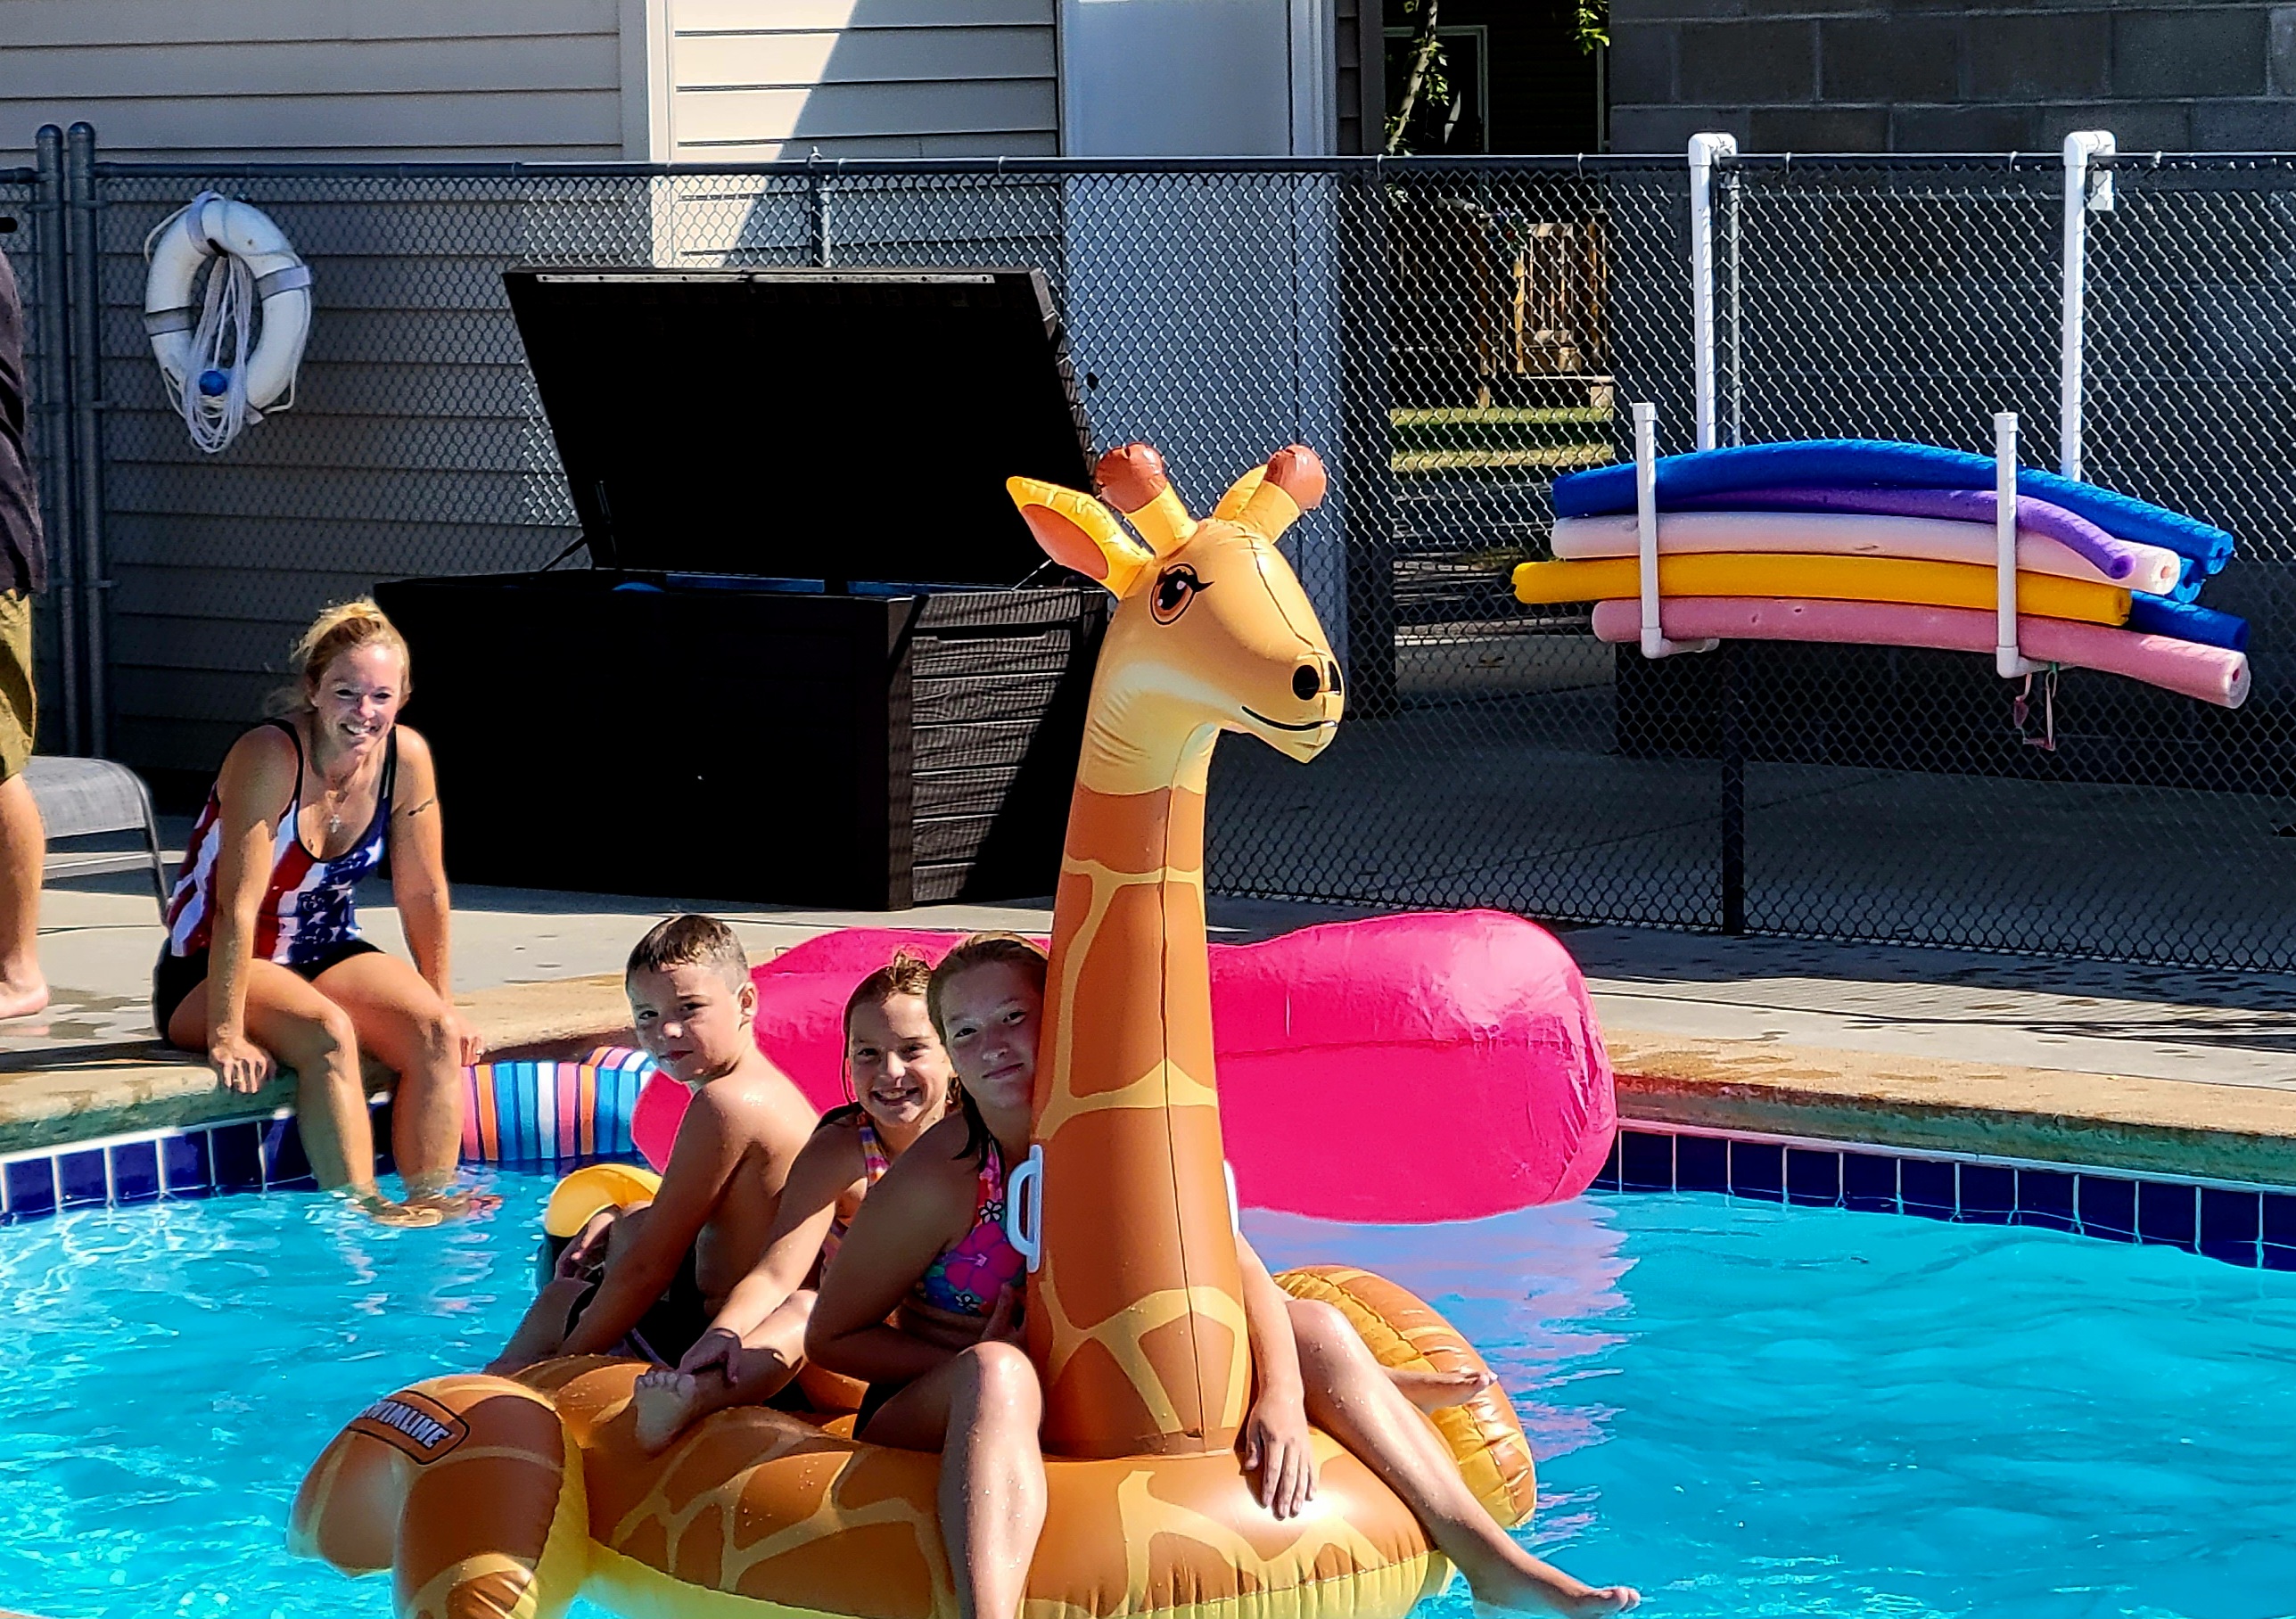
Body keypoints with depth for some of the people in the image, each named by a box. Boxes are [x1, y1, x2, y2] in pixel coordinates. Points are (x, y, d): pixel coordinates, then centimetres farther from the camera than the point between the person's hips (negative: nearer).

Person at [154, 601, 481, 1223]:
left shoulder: (406, 757, -9)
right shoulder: (269, 757, -25)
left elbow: (424, 893, 1)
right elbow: (239, 904, -27)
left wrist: (444, 1006, 5)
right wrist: (226, 1034, -29)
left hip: (328, 955, 5)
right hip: (211, 973, -5)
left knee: (436, 1034, -20)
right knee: (326, 1034, -33)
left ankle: (431, 1197, -21)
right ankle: (361, 1210, -32)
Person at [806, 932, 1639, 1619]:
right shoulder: (938, 1182, -18)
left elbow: (1239, 1272, -9)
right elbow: (830, 1336, -10)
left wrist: (1281, 1396, -26)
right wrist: (984, 1360, -20)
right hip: (934, 1414, -5)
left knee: (1314, 1327, -4)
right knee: (996, 1376, -42)